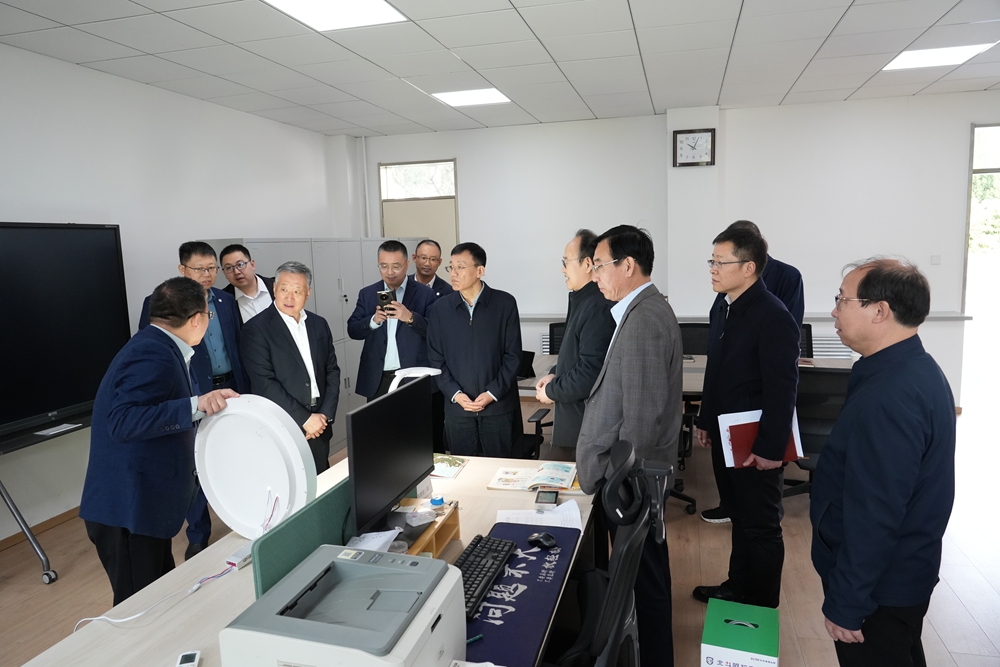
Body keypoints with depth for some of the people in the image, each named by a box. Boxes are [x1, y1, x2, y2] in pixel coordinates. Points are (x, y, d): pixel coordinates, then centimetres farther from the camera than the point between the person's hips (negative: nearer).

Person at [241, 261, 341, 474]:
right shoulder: (256, 328, -9)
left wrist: (325, 414, -4)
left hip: (319, 425, 5)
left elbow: (332, 371, 8)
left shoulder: (319, 324, 7)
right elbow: (264, 383, -15)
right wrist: (305, 418, -15)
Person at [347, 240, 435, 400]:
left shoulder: (425, 294, -2)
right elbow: (353, 331, 4)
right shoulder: (367, 294, 9)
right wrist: (374, 320, -15)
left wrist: (410, 318, -24)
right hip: (377, 380, 3)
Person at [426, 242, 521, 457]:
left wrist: (493, 393, -10)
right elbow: (436, 359, 4)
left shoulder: (505, 303, -2)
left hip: (498, 406, -1)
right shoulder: (440, 308, 3)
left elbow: (513, 355, -3)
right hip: (457, 407, 2)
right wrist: (455, 394, -8)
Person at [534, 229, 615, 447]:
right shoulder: (582, 299, 9)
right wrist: (555, 374, 4)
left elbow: (589, 374, -26)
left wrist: (551, 391, -12)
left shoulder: (598, 307, -23)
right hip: (575, 415, 9)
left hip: (587, 424, -9)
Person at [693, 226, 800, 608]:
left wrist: (771, 448, -19)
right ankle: (738, 587, 38)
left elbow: (782, 390, -20)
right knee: (739, 517, 21)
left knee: (761, 527, 9)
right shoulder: (722, 309, 6)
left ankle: (762, 606, 26)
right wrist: (706, 420, 16)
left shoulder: (773, 317, -20)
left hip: (756, 445, -8)